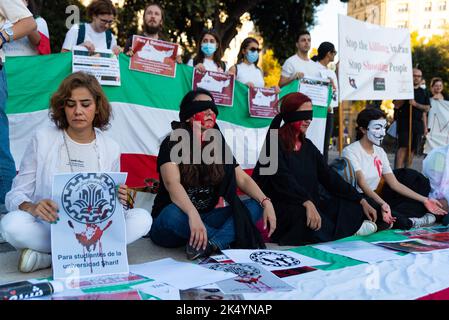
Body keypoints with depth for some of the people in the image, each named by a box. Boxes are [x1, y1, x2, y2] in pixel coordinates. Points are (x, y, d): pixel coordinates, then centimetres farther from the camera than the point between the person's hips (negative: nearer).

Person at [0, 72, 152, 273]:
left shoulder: (110, 148, 5)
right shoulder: (43, 139, -1)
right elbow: (16, 194, -1)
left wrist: (118, 201, -14)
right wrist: (31, 207, -25)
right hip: (48, 229, -2)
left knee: (142, 218, -23)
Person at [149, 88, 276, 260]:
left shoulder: (218, 146, 8)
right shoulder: (173, 144, -9)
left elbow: (242, 178, 2)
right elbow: (172, 184, -26)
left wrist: (265, 202, -16)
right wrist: (193, 215, -43)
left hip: (206, 219, 5)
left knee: (256, 205, -13)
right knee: (173, 213, -39)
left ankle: (210, 244, -35)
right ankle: (226, 240, -19)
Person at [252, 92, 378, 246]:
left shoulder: (307, 146, 12)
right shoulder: (275, 143, -8)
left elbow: (329, 176, 8)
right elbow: (283, 179, -23)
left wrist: (361, 201, 0)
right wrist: (307, 203, -38)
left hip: (310, 203, 7)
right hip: (281, 205, -7)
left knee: (353, 207, -3)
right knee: (303, 216, -36)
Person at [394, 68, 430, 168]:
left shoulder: (423, 92, 15)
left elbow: (427, 108, 6)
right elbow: (396, 105, -3)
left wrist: (416, 104, -9)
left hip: (418, 123, 5)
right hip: (404, 122, -4)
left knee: (412, 149, 5)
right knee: (403, 147, -14)